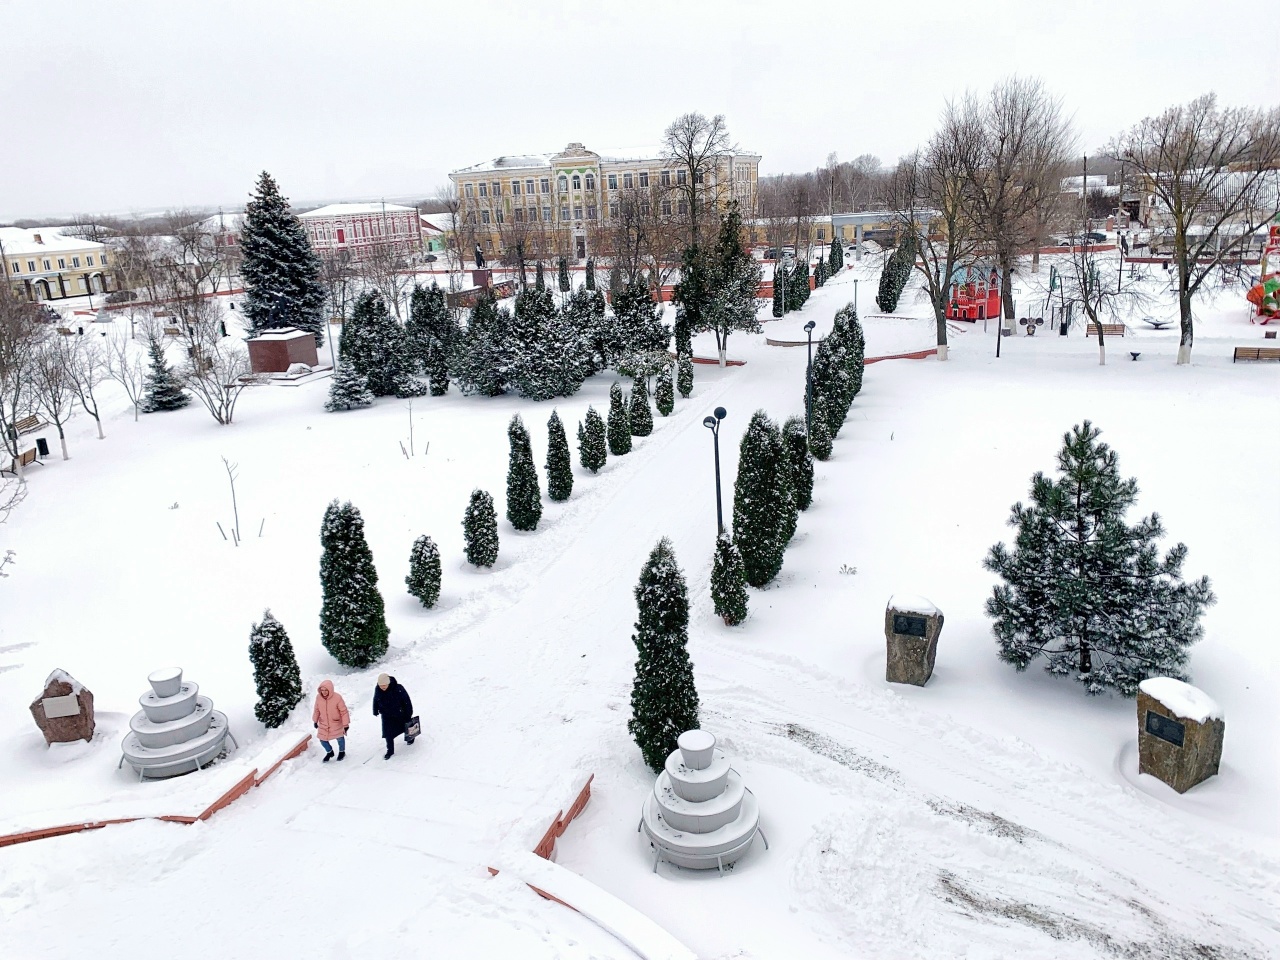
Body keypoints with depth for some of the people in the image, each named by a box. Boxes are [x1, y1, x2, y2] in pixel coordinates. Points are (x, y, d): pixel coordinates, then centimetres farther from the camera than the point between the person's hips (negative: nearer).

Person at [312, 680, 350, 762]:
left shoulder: (337, 697, -29)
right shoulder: (318, 697, -17)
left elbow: (344, 711, -20)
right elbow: (317, 710, 1)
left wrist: (346, 724, -16)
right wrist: (315, 721, 10)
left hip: (336, 723, -3)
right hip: (323, 724, 3)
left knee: (339, 738, 17)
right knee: (322, 740, 10)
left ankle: (342, 752, 47)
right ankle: (329, 752, 41)